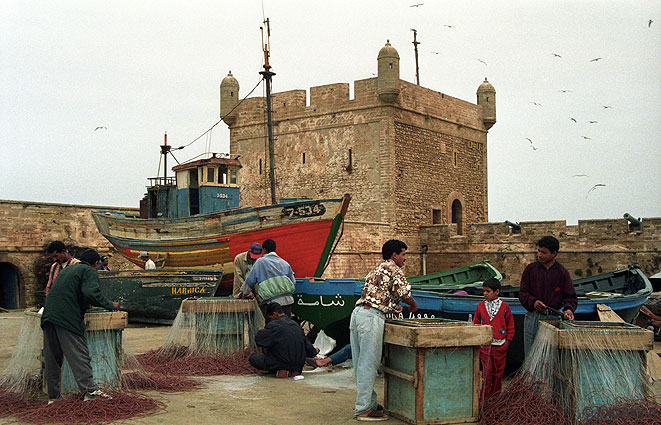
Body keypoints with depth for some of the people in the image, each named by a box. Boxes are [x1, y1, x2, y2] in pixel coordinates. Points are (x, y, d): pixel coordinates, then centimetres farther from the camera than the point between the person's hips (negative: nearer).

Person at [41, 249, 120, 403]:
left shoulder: (68, 269, 27)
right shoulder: (90, 271, 3)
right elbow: (92, 293, -14)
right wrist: (110, 305, -3)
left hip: (49, 315, 7)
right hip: (67, 318, -7)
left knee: (52, 358, 9)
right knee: (79, 354, -9)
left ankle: (53, 396, 13)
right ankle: (90, 390, -17)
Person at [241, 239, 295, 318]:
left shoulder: (260, 262, 4)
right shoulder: (285, 263, 16)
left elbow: (250, 281, 9)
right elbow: (293, 282, 19)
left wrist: (244, 294, 22)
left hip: (270, 302, -4)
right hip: (287, 300, 4)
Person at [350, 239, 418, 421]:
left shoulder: (376, 270, 28)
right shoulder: (394, 270, 0)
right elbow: (405, 294, -8)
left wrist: (391, 307, 18)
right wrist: (413, 305, 13)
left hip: (358, 311, 9)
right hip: (371, 316, -9)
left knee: (361, 364, 10)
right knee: (368, 364, -7)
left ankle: (370, 403, 18)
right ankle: (364, 409, -6)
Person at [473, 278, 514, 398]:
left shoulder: (504, 306, -1)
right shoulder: (481, 306, 4)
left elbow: (510, 325, 6)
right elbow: (476, 323, 13)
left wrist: (508, 340, 3)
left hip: (500, 344, 0)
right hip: (485, 344, 0)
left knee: (498, 370, 8)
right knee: (486, 370, -2)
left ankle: (496, 394, 21)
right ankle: (485, 395, 6)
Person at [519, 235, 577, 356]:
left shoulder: (562, 272, 4)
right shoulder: (530, 269, 6)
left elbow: (571, 296, 4)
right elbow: (522, 293, 5)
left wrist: (569, 309, -16)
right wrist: (533, 302, -14)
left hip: (553, 318, -1)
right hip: (533, 318, 1)